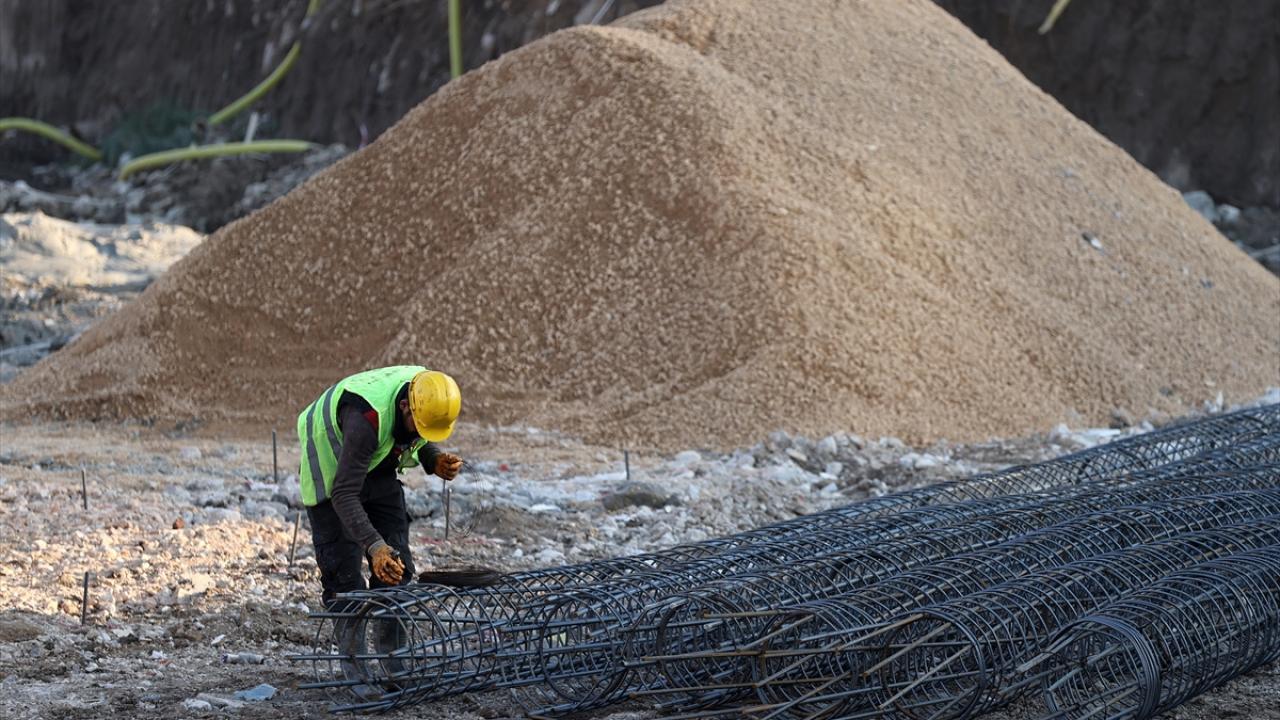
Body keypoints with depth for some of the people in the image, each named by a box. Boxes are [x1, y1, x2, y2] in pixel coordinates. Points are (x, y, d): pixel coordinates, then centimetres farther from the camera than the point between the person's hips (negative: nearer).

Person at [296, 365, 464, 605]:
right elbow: (344, 494, -42)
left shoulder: (428, 399, -20)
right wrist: (374, 545, -52)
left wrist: (436, 462, -20)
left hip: (378, 467, 7)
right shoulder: (366, 417, -41)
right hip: (332, 470, -7)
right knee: (344, 578, -14)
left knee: (397, 570, 0)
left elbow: (423, 441, 4)